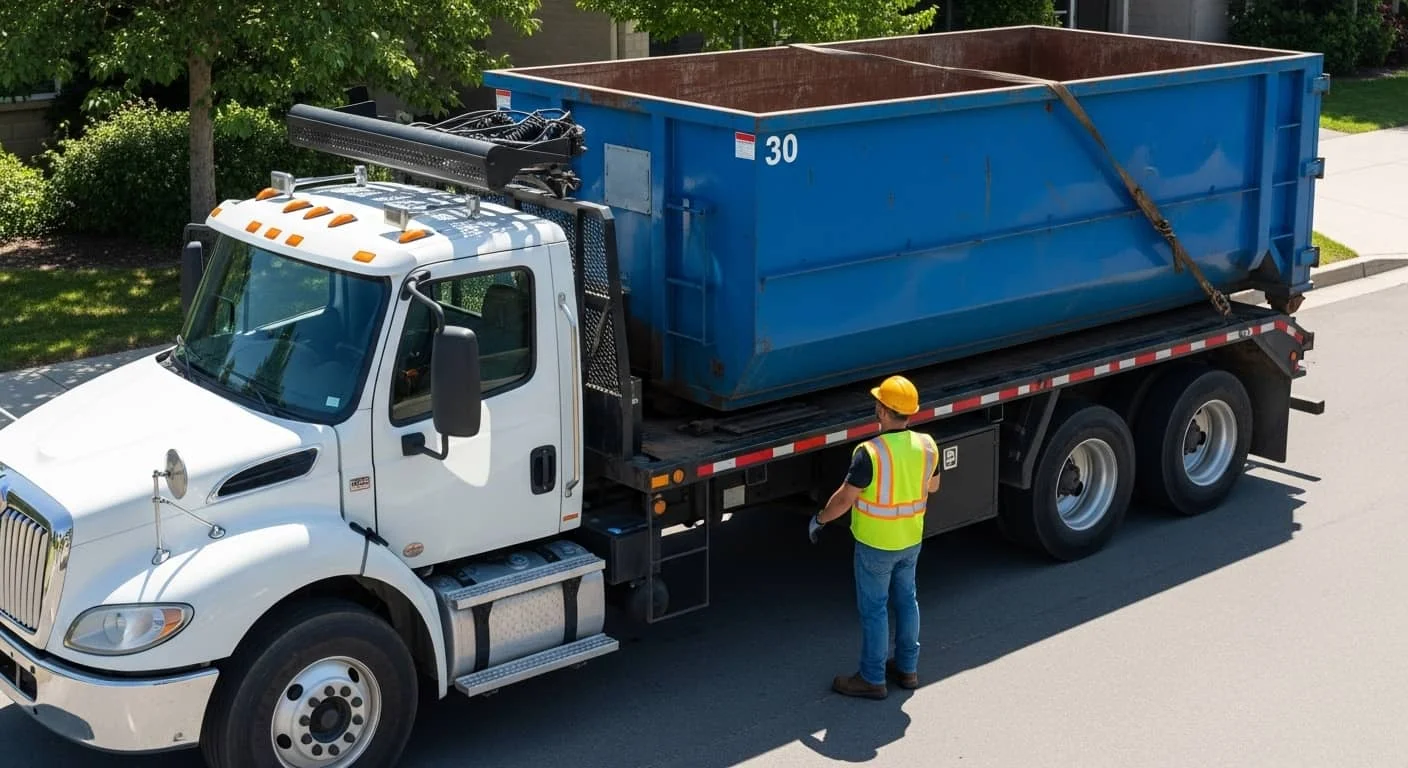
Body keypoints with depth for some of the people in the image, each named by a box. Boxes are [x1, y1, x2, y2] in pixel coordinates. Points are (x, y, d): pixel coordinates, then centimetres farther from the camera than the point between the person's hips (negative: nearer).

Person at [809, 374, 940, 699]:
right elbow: (933, 486, 9)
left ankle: (872, 678, 16)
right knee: (906, 600, 20)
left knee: (874, 609, 6)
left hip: (876, 545, -6)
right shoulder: (927, 446, -8)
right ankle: (907, 668, 32)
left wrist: (819, 519, -4)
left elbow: (845, 498, -20)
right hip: (911, 540, 6)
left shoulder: (870, 453, -27)